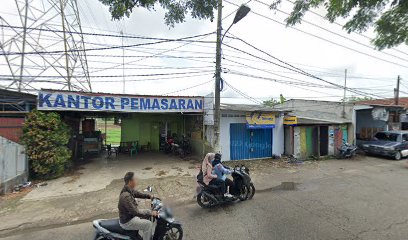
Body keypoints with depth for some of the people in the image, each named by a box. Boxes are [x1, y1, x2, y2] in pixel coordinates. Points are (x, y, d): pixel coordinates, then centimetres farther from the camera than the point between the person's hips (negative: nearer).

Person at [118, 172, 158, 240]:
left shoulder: (129, 189, -6)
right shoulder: (126, 197, -34)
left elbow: (137, 194, 12)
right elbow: (135, 212, -33)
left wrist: (149, 196, 1)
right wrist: (151, 213, -29)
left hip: (131, 214, 9)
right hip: (127, 221, -9)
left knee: (149, 211, 16)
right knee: (148, 224, -15)